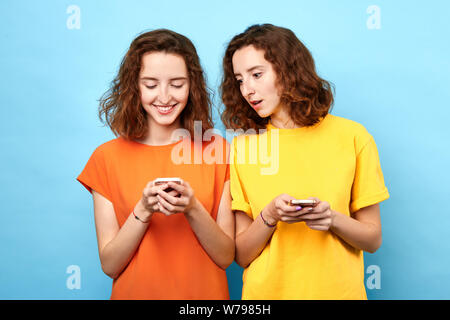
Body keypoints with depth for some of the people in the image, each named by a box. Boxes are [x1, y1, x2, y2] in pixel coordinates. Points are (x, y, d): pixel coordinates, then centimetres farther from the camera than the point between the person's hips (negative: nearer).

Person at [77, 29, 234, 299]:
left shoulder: (217, 149, -3)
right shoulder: (107, 157, -3)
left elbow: (227, 257, -4)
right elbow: (109, 265, -4)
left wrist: (193, 209, -19)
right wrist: (143, 211, -18)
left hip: (205, 293, 0)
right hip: (135, 291, 0)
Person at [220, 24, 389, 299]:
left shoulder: (352, 136, -6)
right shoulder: (242, 146, -4)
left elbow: (373, 239, -1)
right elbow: (241, 255, -4)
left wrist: (332, 219, -18)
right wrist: (269, 216, -20)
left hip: (338, 290, 0)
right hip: (266, 291, 0)